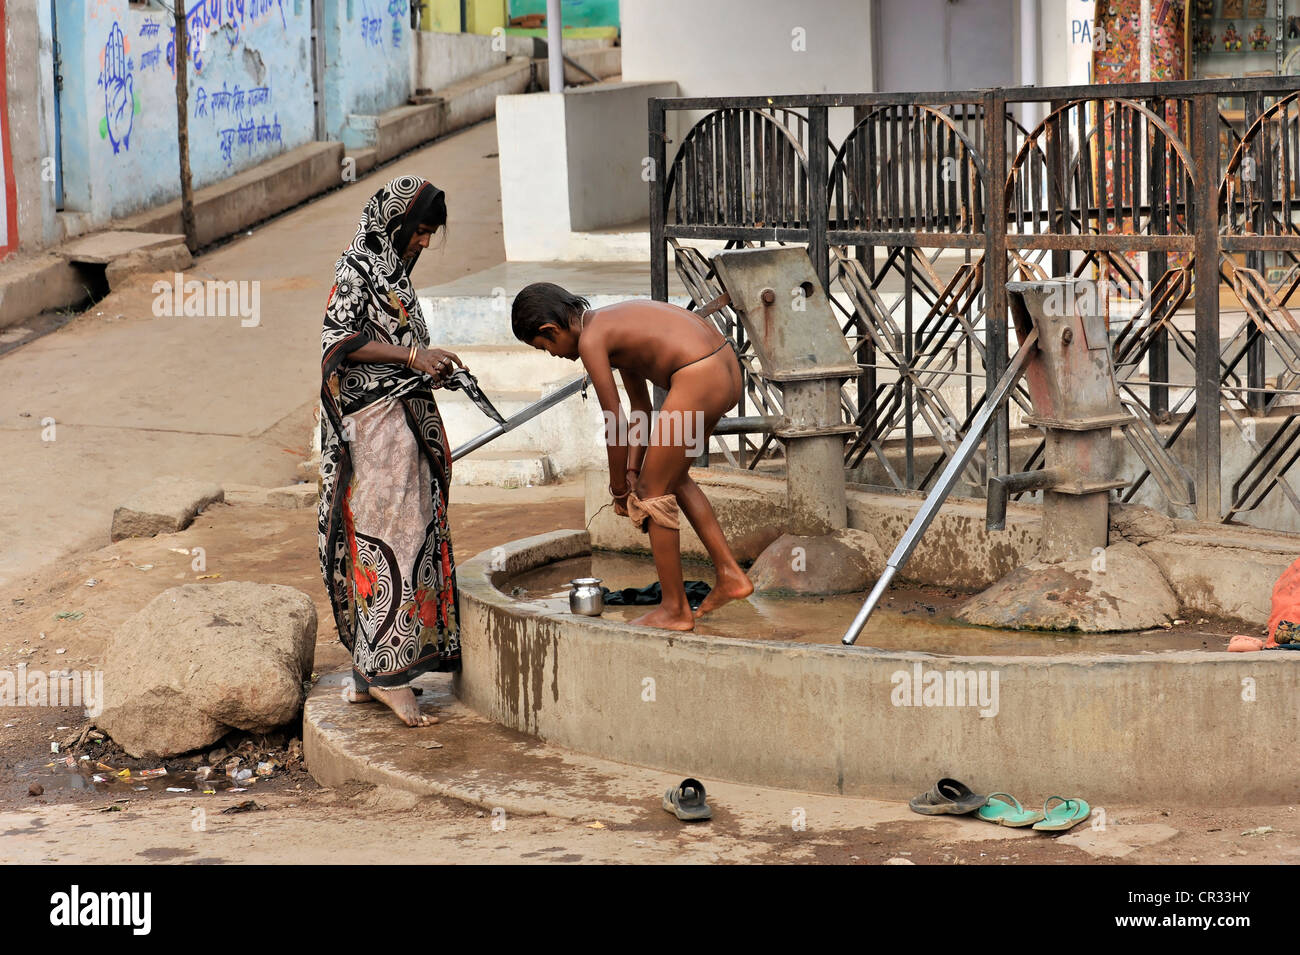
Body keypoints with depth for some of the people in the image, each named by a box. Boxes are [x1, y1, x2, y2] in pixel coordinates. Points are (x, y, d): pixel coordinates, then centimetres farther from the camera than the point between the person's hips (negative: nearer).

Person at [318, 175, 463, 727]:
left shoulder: (393, 271, 19)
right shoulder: (356, 268, -9)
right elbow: (340, 339, -18)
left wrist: (431, 366, 10)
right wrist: (414, 355, -22)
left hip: (404, 422, 9)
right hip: (375, 422, -9)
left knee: (400, 538, 8)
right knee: (392, 537, -11)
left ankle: (369, 674, 11)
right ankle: (387, 673, -11)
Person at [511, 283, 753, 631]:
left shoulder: (590, 340, -6)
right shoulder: (614, 322, 21)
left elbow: (616, 427, -3)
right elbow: (639, 406, 24)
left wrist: (620, 489, 9)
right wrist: (633, 470, 20)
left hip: (697, 382, -9)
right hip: (727, 368, 9)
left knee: (654, 494, 5)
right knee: (672, 478, 26)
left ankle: (675, 609, 14)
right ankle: (730, 576, 27)